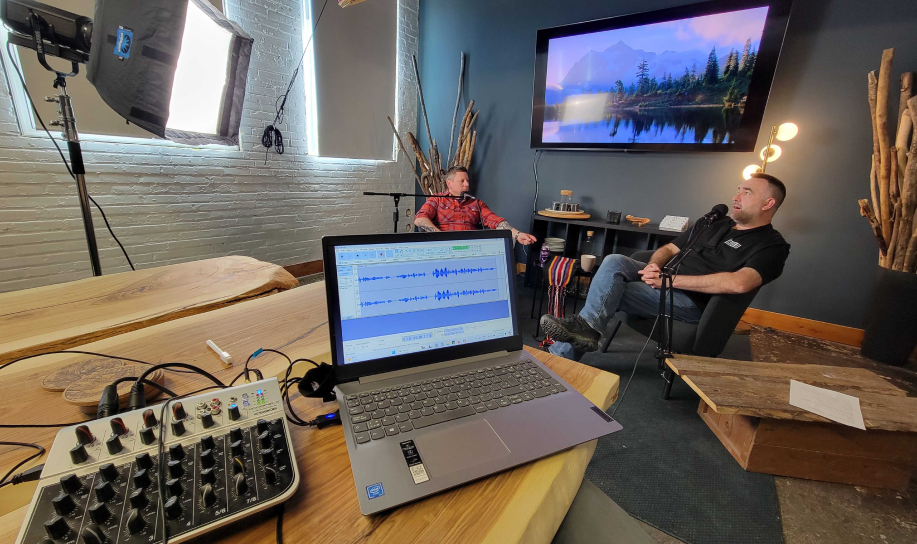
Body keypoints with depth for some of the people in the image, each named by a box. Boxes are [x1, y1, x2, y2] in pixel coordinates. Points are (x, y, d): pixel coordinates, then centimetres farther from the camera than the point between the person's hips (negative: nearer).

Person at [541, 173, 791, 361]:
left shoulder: (772, 245, -3)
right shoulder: (715, 223, 20)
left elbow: (739, 283, -23)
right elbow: (669, 249, 18)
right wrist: (653, 268, -7)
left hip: (693, 301, -6)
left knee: (608, 292, -24)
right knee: (615, 261, -22)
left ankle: (560, 354, -19)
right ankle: (587, 326, -30)